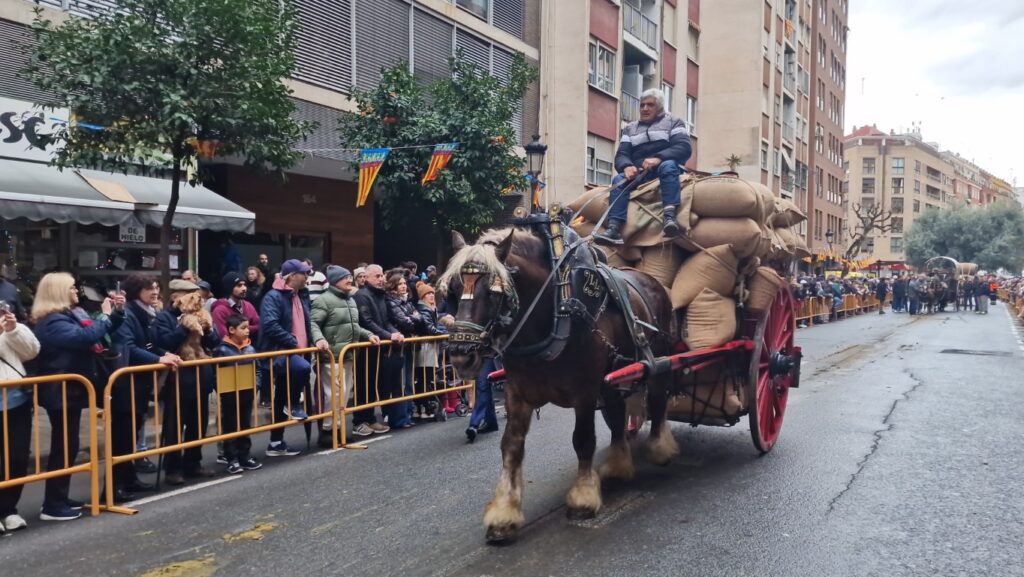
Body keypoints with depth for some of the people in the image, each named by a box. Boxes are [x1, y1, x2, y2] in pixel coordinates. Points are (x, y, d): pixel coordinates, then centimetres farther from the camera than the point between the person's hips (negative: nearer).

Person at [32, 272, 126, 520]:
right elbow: (86, 337, -34)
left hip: (70, 391, 10)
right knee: (64, 447, -6)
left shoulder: (66, 316, 15)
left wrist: (116, 312, 6)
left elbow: (96, 332, 21)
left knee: (67, 446, 14)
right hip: (62, 393, -10)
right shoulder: (53, 321, -18)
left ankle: (59, 499, 22)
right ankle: (52, 505, 1)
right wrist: (106, 315, -20)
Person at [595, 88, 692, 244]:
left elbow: (684, 148, -6)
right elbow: (621, 155, 9)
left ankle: (669, 217, -51)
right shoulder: (630, 129, 23)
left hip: (666, 166, -3)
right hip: (639, 173, 3)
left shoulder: (673, 122, 13)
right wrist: (627, 166, -18)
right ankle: (614, 228, -40)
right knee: (619, 180, -25)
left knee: (668, 166, -35)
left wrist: (658, 158, -24)